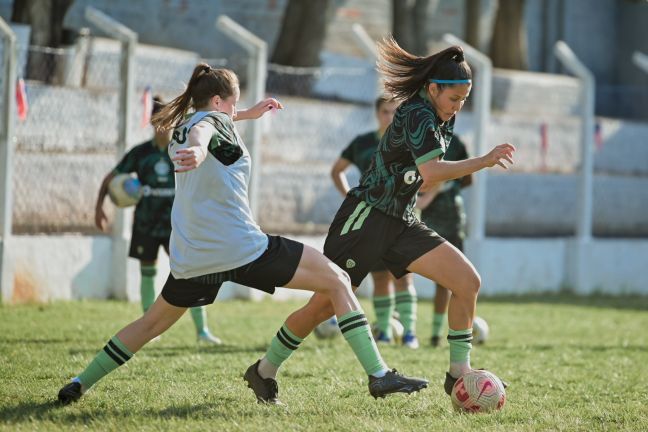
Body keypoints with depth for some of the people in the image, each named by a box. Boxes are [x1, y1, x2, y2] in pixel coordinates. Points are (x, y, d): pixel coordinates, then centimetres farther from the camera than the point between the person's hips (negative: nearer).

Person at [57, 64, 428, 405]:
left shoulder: (182, 129, 20)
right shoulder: (212, 120, -4)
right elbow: (201, 132, -32)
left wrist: (248, 114, 50)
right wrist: (198, 151, -54)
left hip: (192, 259, 8)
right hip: (242, 248, -8)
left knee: (154, 322, 27)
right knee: (336, 281, -2)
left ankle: (79, 384, 21)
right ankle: (379, 375, -10)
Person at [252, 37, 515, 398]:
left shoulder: (444, 118, 9)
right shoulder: (418, 115, -19)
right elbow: (431, 172, -34)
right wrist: (484, 162, -32)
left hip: (401, 223, 8)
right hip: (367, 218, -8)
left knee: (468, 281, -7)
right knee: (324, 306, -4)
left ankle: (459, 372, 0)